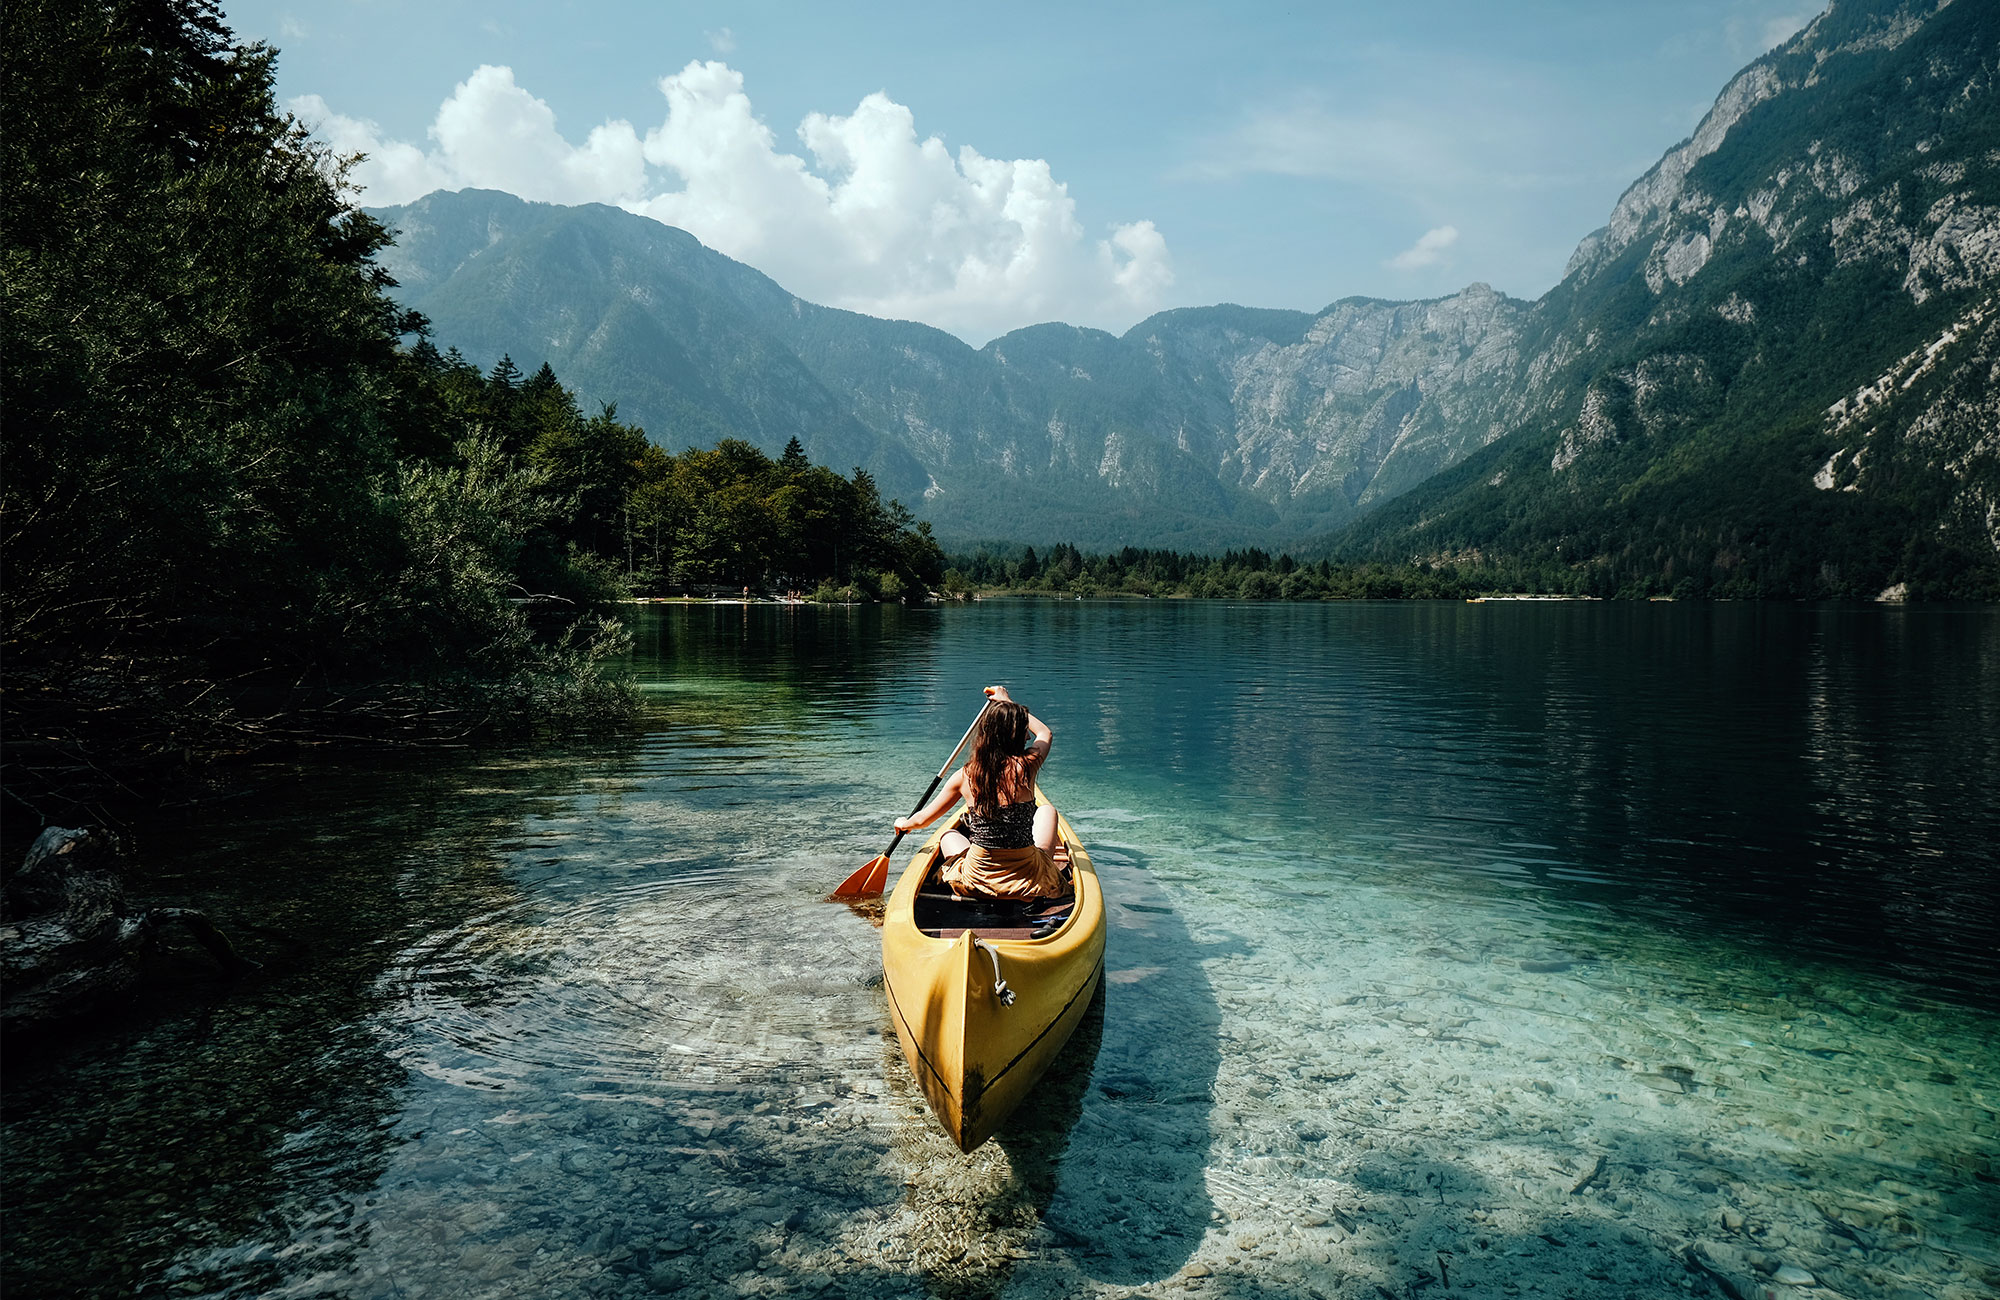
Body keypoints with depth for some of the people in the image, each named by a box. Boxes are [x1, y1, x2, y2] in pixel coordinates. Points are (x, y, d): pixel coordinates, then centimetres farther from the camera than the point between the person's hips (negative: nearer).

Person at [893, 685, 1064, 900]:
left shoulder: (964, 776, -8)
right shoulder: (1026, 766, -12)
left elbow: (922, 820, 5)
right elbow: (1045, 733, 13)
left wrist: (904, 824, 28)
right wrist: (1008, 702, 25)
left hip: (977, 881, 1)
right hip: (1029, 879, -1)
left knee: (949, 835, 35)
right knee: (1047, 809, 27)